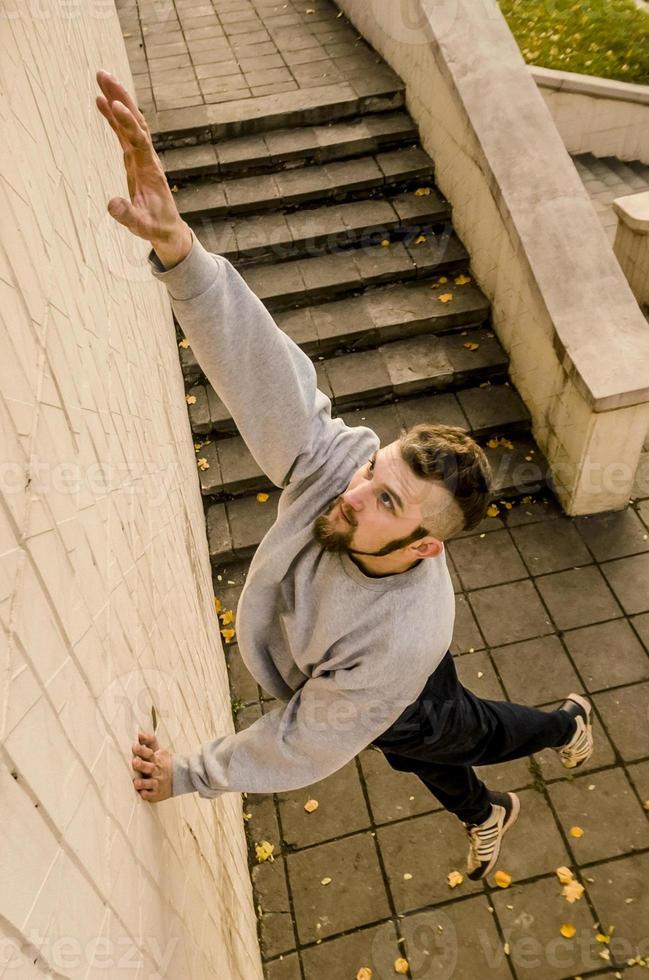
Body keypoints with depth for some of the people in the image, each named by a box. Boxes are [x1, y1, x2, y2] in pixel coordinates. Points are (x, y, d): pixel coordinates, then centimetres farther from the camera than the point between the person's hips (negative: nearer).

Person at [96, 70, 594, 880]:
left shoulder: (398, 639, -48)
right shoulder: (334, 462, -40)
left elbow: (304, 748, -33)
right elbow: (258, 361, -51)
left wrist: (188, 775, -22)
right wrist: (177, 248, -66)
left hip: (402, 708, -4)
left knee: (456, 734, 31)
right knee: (427, 747, 34)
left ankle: (564, 726, 63)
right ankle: (486, 816, 67)